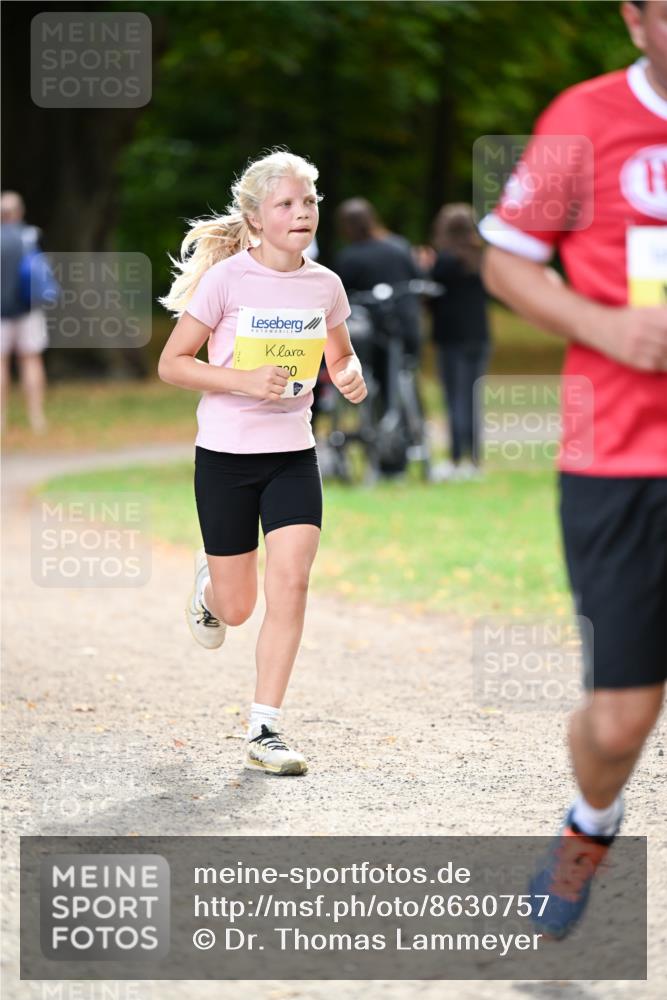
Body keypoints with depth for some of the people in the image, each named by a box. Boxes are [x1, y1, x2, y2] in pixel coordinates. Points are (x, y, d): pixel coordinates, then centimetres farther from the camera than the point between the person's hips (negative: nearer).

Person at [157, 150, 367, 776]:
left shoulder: (324, 285, 0)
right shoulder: (225, 279, -12)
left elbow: (341, 358, 17)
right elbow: (171, 364, -9)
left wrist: (351, 377, -7)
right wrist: (244, 381, -22)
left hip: (293, 454, 3)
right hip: (225, 454, -2)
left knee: (290, 585, -14)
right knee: (237, 608, 6)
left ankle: (263, 733, -6)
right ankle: (207, 583, 46)